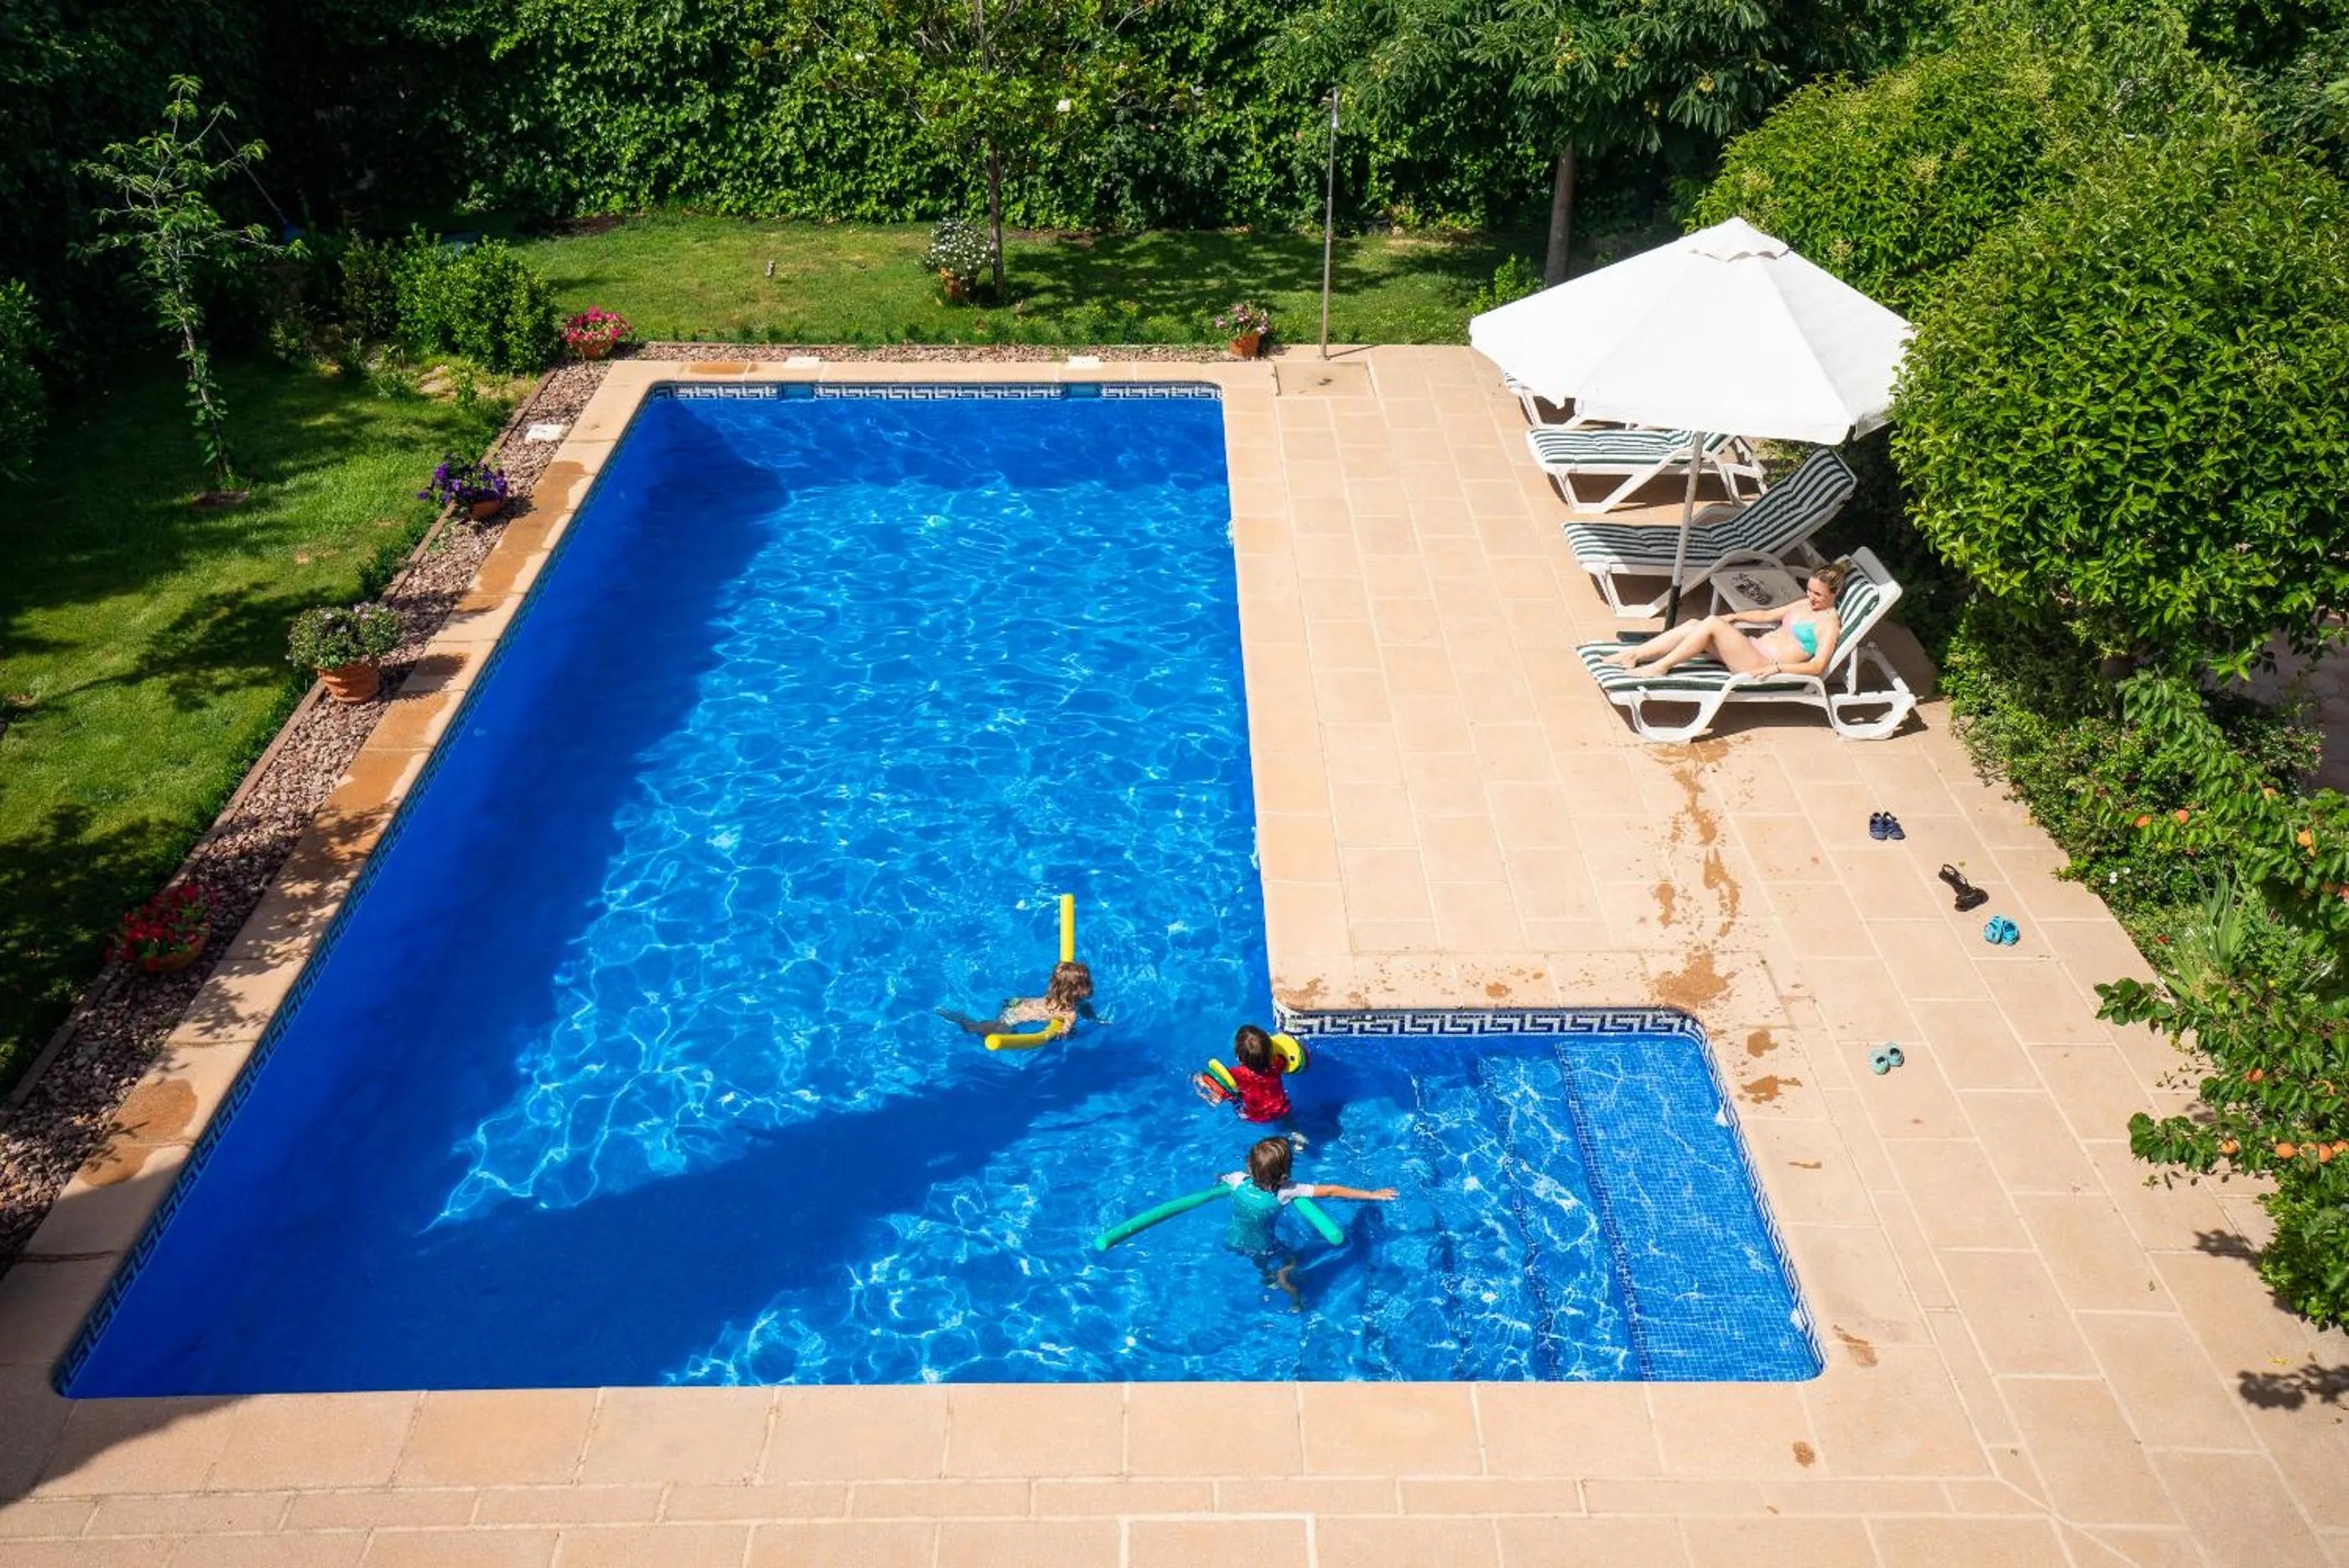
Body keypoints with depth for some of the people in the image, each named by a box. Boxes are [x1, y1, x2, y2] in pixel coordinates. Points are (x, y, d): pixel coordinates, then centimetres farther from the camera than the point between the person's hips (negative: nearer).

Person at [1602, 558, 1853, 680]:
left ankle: (1660, 666, -19)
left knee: (1712, 624, -25)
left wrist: (1776, 668, -25)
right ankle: (1634, 654, -12)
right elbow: (1768, 615, 30)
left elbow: (1817, 666, -16)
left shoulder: (1829, 623, -4)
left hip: (1762, 666, -8)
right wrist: (1734, 617, 16)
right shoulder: (1805, 604, 21)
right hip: (1755, 647, 8)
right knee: (1692, 626, -10)